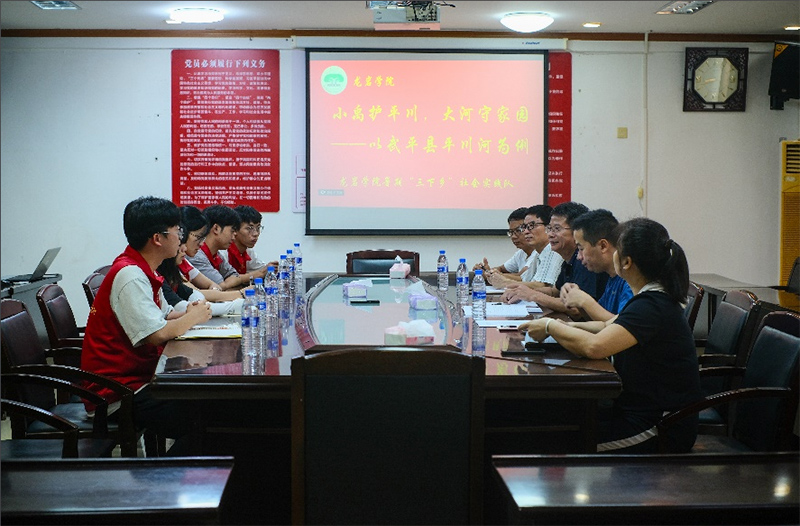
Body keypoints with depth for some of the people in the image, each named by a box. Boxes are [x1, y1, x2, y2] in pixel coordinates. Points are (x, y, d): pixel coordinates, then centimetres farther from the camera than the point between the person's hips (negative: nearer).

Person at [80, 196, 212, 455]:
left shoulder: (142, 270, 13)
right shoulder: (129, 275, -19)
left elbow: (164, 316, 20)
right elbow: (157, 334, -25)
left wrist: (186, 315, -2)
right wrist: (192, 318, -8)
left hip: (139, 376, 10)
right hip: (119, 395, -10)